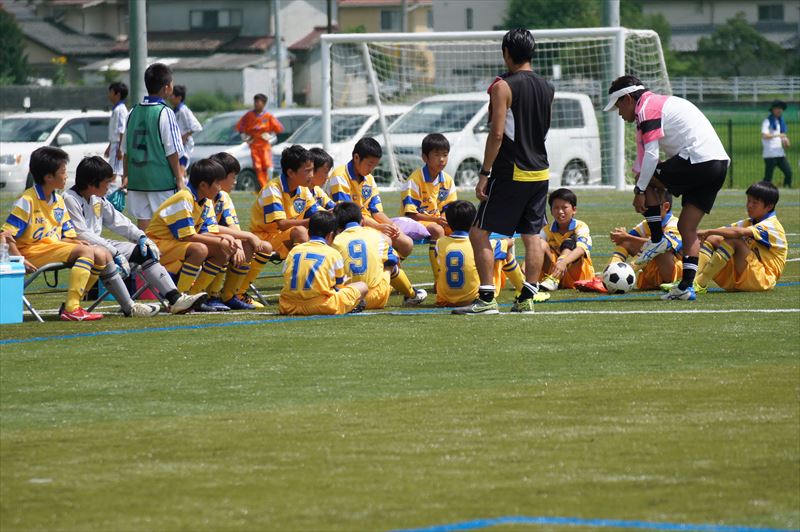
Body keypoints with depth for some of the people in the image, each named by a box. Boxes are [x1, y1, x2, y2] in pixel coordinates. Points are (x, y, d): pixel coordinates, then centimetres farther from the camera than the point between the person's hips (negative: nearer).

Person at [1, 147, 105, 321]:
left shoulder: (59, 201, 16)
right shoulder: (27, 202, -9)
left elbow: (67, 237, 16)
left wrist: (76, 242, -7)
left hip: (55, 247, 9)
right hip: (33, 251, -9)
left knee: (101, 254, -4)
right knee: (86, 251, -24)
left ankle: (71, 305, -5)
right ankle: (71, 309, -31)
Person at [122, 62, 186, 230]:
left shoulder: (134, 112, 6)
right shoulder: (165, 113, -11)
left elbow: (126, 150, 11)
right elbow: (172, 151, -11)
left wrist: (126, 175, 21)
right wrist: (179, 178, -3)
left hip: (137, 179, 5)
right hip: (162, 180, -5)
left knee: (143, 221, 7)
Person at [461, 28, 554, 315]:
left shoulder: (503, 86, -12)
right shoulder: (546, 88, 9)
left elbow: (497, 133, -17)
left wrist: (484, 173, -14)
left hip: (510, 173, -7)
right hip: (541, 171, 7)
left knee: (479, 232, -1)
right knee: (532, 235, 10)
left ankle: (487, 297, -8)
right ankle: (527, 297, 8)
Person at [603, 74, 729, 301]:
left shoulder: (647, 108, -4)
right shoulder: (663, 102, 27)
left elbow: (650, 155, -12)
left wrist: (640, 190, -6)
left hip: (697, 160, -9)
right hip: (720, 164, 9)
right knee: (687, 228, 9)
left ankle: (657, 239, 6)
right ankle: (686, 287, 3)